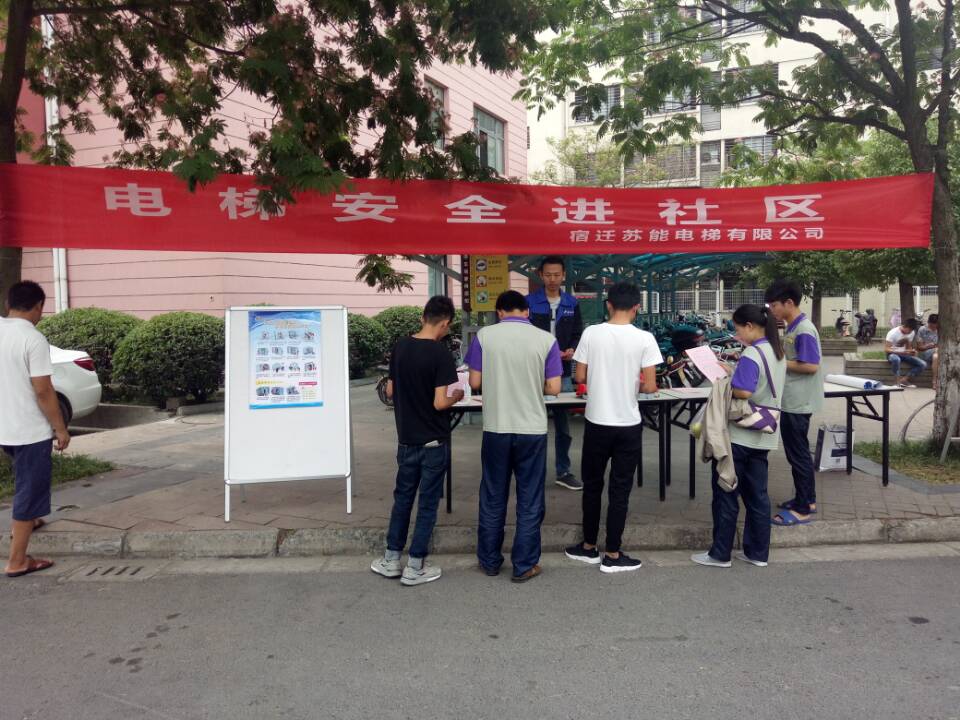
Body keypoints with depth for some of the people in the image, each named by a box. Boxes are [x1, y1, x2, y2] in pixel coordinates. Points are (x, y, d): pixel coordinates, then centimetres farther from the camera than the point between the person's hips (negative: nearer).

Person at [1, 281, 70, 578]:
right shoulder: (33, 339, -19)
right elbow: (43, 391, -20)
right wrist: (61, 429, -11)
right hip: (30, 430, -8)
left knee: (25, 481, 32)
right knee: (29, 489, 2)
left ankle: (25, 521, 49)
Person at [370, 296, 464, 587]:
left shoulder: (400, 347, 1)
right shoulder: (441, 354, -17)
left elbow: (390, 391, 8)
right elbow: (439, 403, -21)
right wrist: (456, 396, -2)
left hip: (406, 439, 5)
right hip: (433, 442, -5)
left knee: (402, 497, 18)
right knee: (427, 503, 6)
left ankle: (391, 560, 25)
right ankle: (415, 567, 13)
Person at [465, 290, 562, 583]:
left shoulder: (484, 335, -4)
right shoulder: (546, 339, -4)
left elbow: (475, 382, -2)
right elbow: (553, 388, -6)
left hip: (496, 428, 1)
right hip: (532, 429, -1)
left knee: (492, 498, 14)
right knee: (530, 501, 10)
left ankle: (489, 561, 26)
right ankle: (524, 566, 18)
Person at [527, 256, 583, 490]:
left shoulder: (572, 304, 11)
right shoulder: (529, 302, 0)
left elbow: (578, 334, 14)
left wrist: (572, 350, -6)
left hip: (563, 372, 3)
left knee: (564, 425, 10)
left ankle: (563, 471, 22)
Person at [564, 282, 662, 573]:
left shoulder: (591, 333, -6)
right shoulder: (644, 339, -9)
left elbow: (579, 377, -1)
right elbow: (650, 387, -9)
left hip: (597, 422, 1)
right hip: (628, 425, -1)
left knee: (592, 485, 16)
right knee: (620, 490, 8)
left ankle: (589, 547, 27)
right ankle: (612, 556, 16)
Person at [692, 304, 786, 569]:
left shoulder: (752, 354, -18)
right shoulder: (777, 352, 11)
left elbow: (743, 392, -27)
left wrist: (725, 379, -10)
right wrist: (734, 372, 7)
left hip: (739, 435, -9)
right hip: (762, 435, 9)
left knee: (726, 494, 2)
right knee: (757, 494, 13)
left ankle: (720, 554, 9)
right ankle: (758, 552, 20)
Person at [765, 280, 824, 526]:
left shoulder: (804, 331, -19)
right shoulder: (793, 328, 10)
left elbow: (811, 366, -23)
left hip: (798, 403, -10)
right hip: (792, 401, 10)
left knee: (798, 453, -2)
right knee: (798, 451, 17)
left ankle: (802, 509, 7)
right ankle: (807, 499, 29)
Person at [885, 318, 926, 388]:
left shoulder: (912, 333, 0)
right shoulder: (893, 333, -19)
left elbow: (908, 347, 11)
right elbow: (886, 349, -22)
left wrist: (912, 351, -14)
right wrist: (901, 352, -34)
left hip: (904, 354, 6)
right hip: (892, 354, -6)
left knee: (923, 365, -13)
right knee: (896, 359, -43)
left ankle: (904, 380, -15)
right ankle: (898, 381, -29)